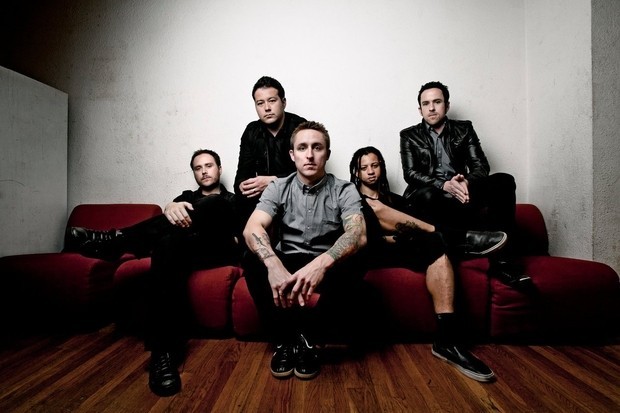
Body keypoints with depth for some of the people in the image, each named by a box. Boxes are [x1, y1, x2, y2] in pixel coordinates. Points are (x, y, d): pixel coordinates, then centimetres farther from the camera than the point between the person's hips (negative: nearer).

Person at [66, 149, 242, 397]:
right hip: (183, 249, 2)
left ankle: (115, 240, -33)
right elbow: (169, 219, 7)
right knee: (168, 243, -38)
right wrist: (170, 209, -20)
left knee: (211, 204, -31)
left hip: (220, 252, -1)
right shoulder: (187, 197, 32)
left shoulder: (233, 201, 27)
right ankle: (164, 352, -44)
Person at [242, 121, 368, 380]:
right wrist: (274, 265, -40)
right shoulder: (278, 188, -1)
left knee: (353, 267, -31)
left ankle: (306, 337, -12)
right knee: (253, 262, -27)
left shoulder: (344, 190, -5)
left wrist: (322, 263, -44)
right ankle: (284, 339, -11)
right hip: (287, 263, 1)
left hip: (328, 265, 0)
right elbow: (252, 228, -18)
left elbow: (358, 235, -23)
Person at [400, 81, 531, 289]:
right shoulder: (409, 135, 10)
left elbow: (481, 165, 5)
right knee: (427, 195, -37)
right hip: (432, 198, -2)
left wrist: (466, 182, -20)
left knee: (504, 181, -22)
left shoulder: (464, 129, 16)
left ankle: (502, 260, -25)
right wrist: (445, 185, -21)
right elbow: (410, 173, -4)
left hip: (461, 194, 3)